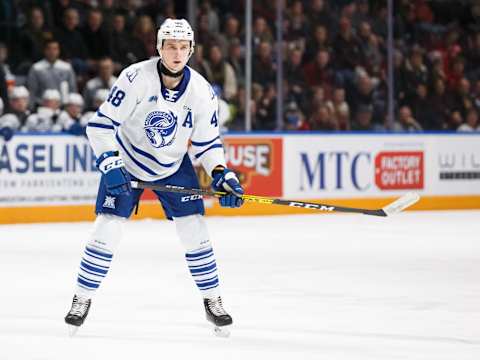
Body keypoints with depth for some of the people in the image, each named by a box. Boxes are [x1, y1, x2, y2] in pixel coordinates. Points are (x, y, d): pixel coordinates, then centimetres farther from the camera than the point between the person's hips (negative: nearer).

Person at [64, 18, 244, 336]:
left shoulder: (202, 92, -14)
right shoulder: (136, 78, -25)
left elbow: (207, 142, -2)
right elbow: (101, 124, -22)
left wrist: (221, 174, -17)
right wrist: (111, 165, -29)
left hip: (174, 166, 3)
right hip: (126, 161, -3)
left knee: (195, 230, -3)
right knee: (108, 230, -9)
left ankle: (213, 300, 13)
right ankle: (83, 299, 7)